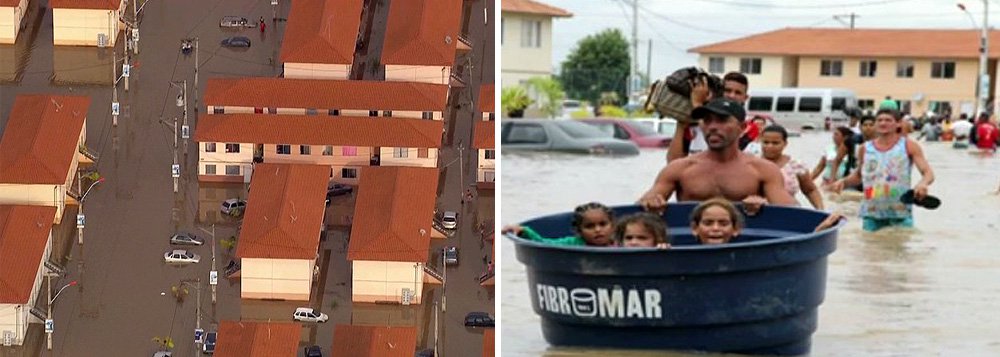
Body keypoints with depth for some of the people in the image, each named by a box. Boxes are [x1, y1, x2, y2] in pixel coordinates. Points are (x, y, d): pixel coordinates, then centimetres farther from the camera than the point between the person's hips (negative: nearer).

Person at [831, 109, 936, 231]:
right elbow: (859, 175, 23)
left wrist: (923, 183, -33)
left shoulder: (908, 146, -2)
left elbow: (928, 173, -9)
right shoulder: (866, 148, 6)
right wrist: (844, 181, 2)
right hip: (871, 213, 3)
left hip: (901, 213, -3)